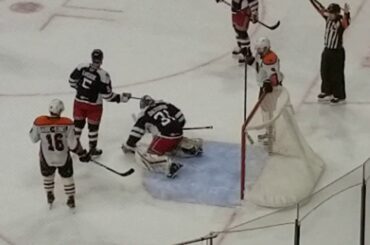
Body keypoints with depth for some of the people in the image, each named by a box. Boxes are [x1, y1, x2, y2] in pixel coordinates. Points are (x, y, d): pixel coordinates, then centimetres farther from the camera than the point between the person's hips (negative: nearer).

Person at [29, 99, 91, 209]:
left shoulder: (39, 122, -22)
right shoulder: (67, 124, -24)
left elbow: (34, 139, -6)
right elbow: (72, 143, -17)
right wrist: (82, 154, -2)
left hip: (46, 158, 1)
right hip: (63, 158, -1)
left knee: (47, 176, 29)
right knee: (67, 177, 24)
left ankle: (50, 197, 46)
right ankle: (71, 199, 36)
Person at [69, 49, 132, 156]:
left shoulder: (82, 67, -11)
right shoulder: (103, 75, -23)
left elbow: (72, 81, 2)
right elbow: (107, 96, -18)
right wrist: (122, 97, -6)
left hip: (79, 102, 4)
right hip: (93, 106, -4)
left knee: (78, 123, 21)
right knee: (93, 126, 14)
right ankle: (93, 149, 25)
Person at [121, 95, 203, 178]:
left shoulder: (144, 114, 9)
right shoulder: (165, 104, 21)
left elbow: (136, 132, 7)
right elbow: (181, 118, 21)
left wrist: (128, 146, 18)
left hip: (165, 136, -6)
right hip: (178, 134, 6)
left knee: (147, 156, -9)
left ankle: (169, 165, -34)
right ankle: (193, 145, 19)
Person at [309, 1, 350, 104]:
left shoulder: (341, 22, -22)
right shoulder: (328, 18, -2)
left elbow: (346, 22, -44)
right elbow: (320, 9, 6)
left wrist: (346, 13, -63)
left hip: (337, 53, -8)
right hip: (327, 50, 8)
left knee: (337, 75, 3)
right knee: (325, 72, 20)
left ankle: (340, 96, 16)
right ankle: (327, 92, 38)